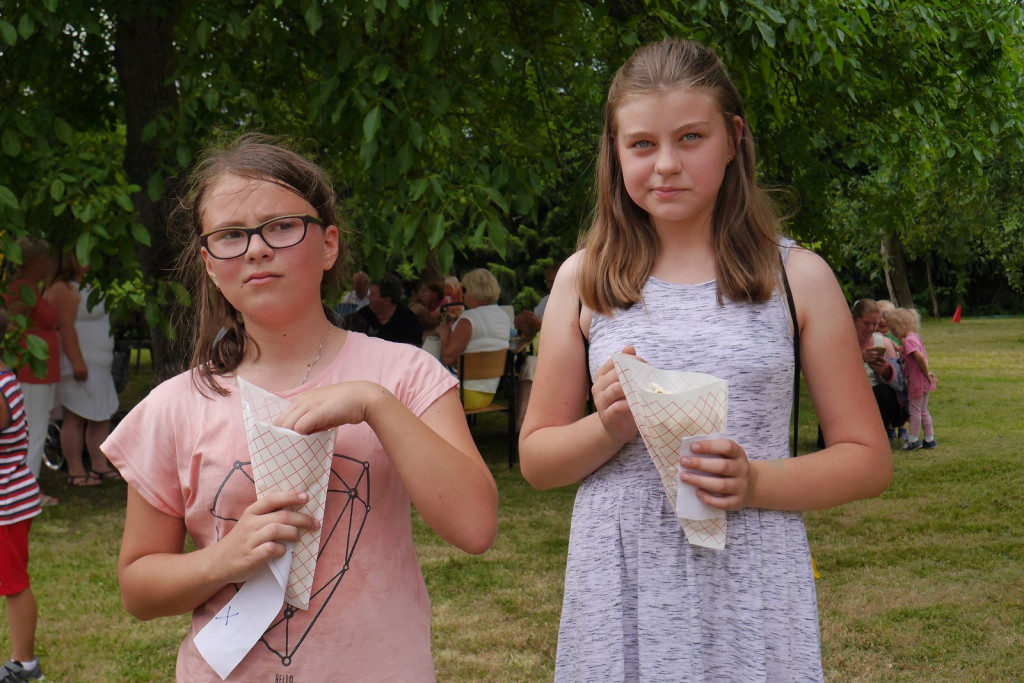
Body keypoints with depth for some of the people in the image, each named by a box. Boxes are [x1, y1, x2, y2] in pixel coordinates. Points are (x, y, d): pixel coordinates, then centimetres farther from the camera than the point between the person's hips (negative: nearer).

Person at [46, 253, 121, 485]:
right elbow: (65, 326, -21)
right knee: (76, 418, -7)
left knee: (102, 416, 12)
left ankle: (99, 465, 19)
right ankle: (75, 471, -3)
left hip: (99, 367, 10)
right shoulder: (64, 289, -13)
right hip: (80, 367, -10)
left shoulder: (86, 286, 20)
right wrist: (77, 362, -26)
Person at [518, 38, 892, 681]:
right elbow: (536, 458, 10)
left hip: (752, 593, -1)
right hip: (617, 592, 1)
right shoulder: (584, 279, 6)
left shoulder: (797, 277, 3)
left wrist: (756, 482, -13)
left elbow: (869, 459, 4)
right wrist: (609, 429, -10)